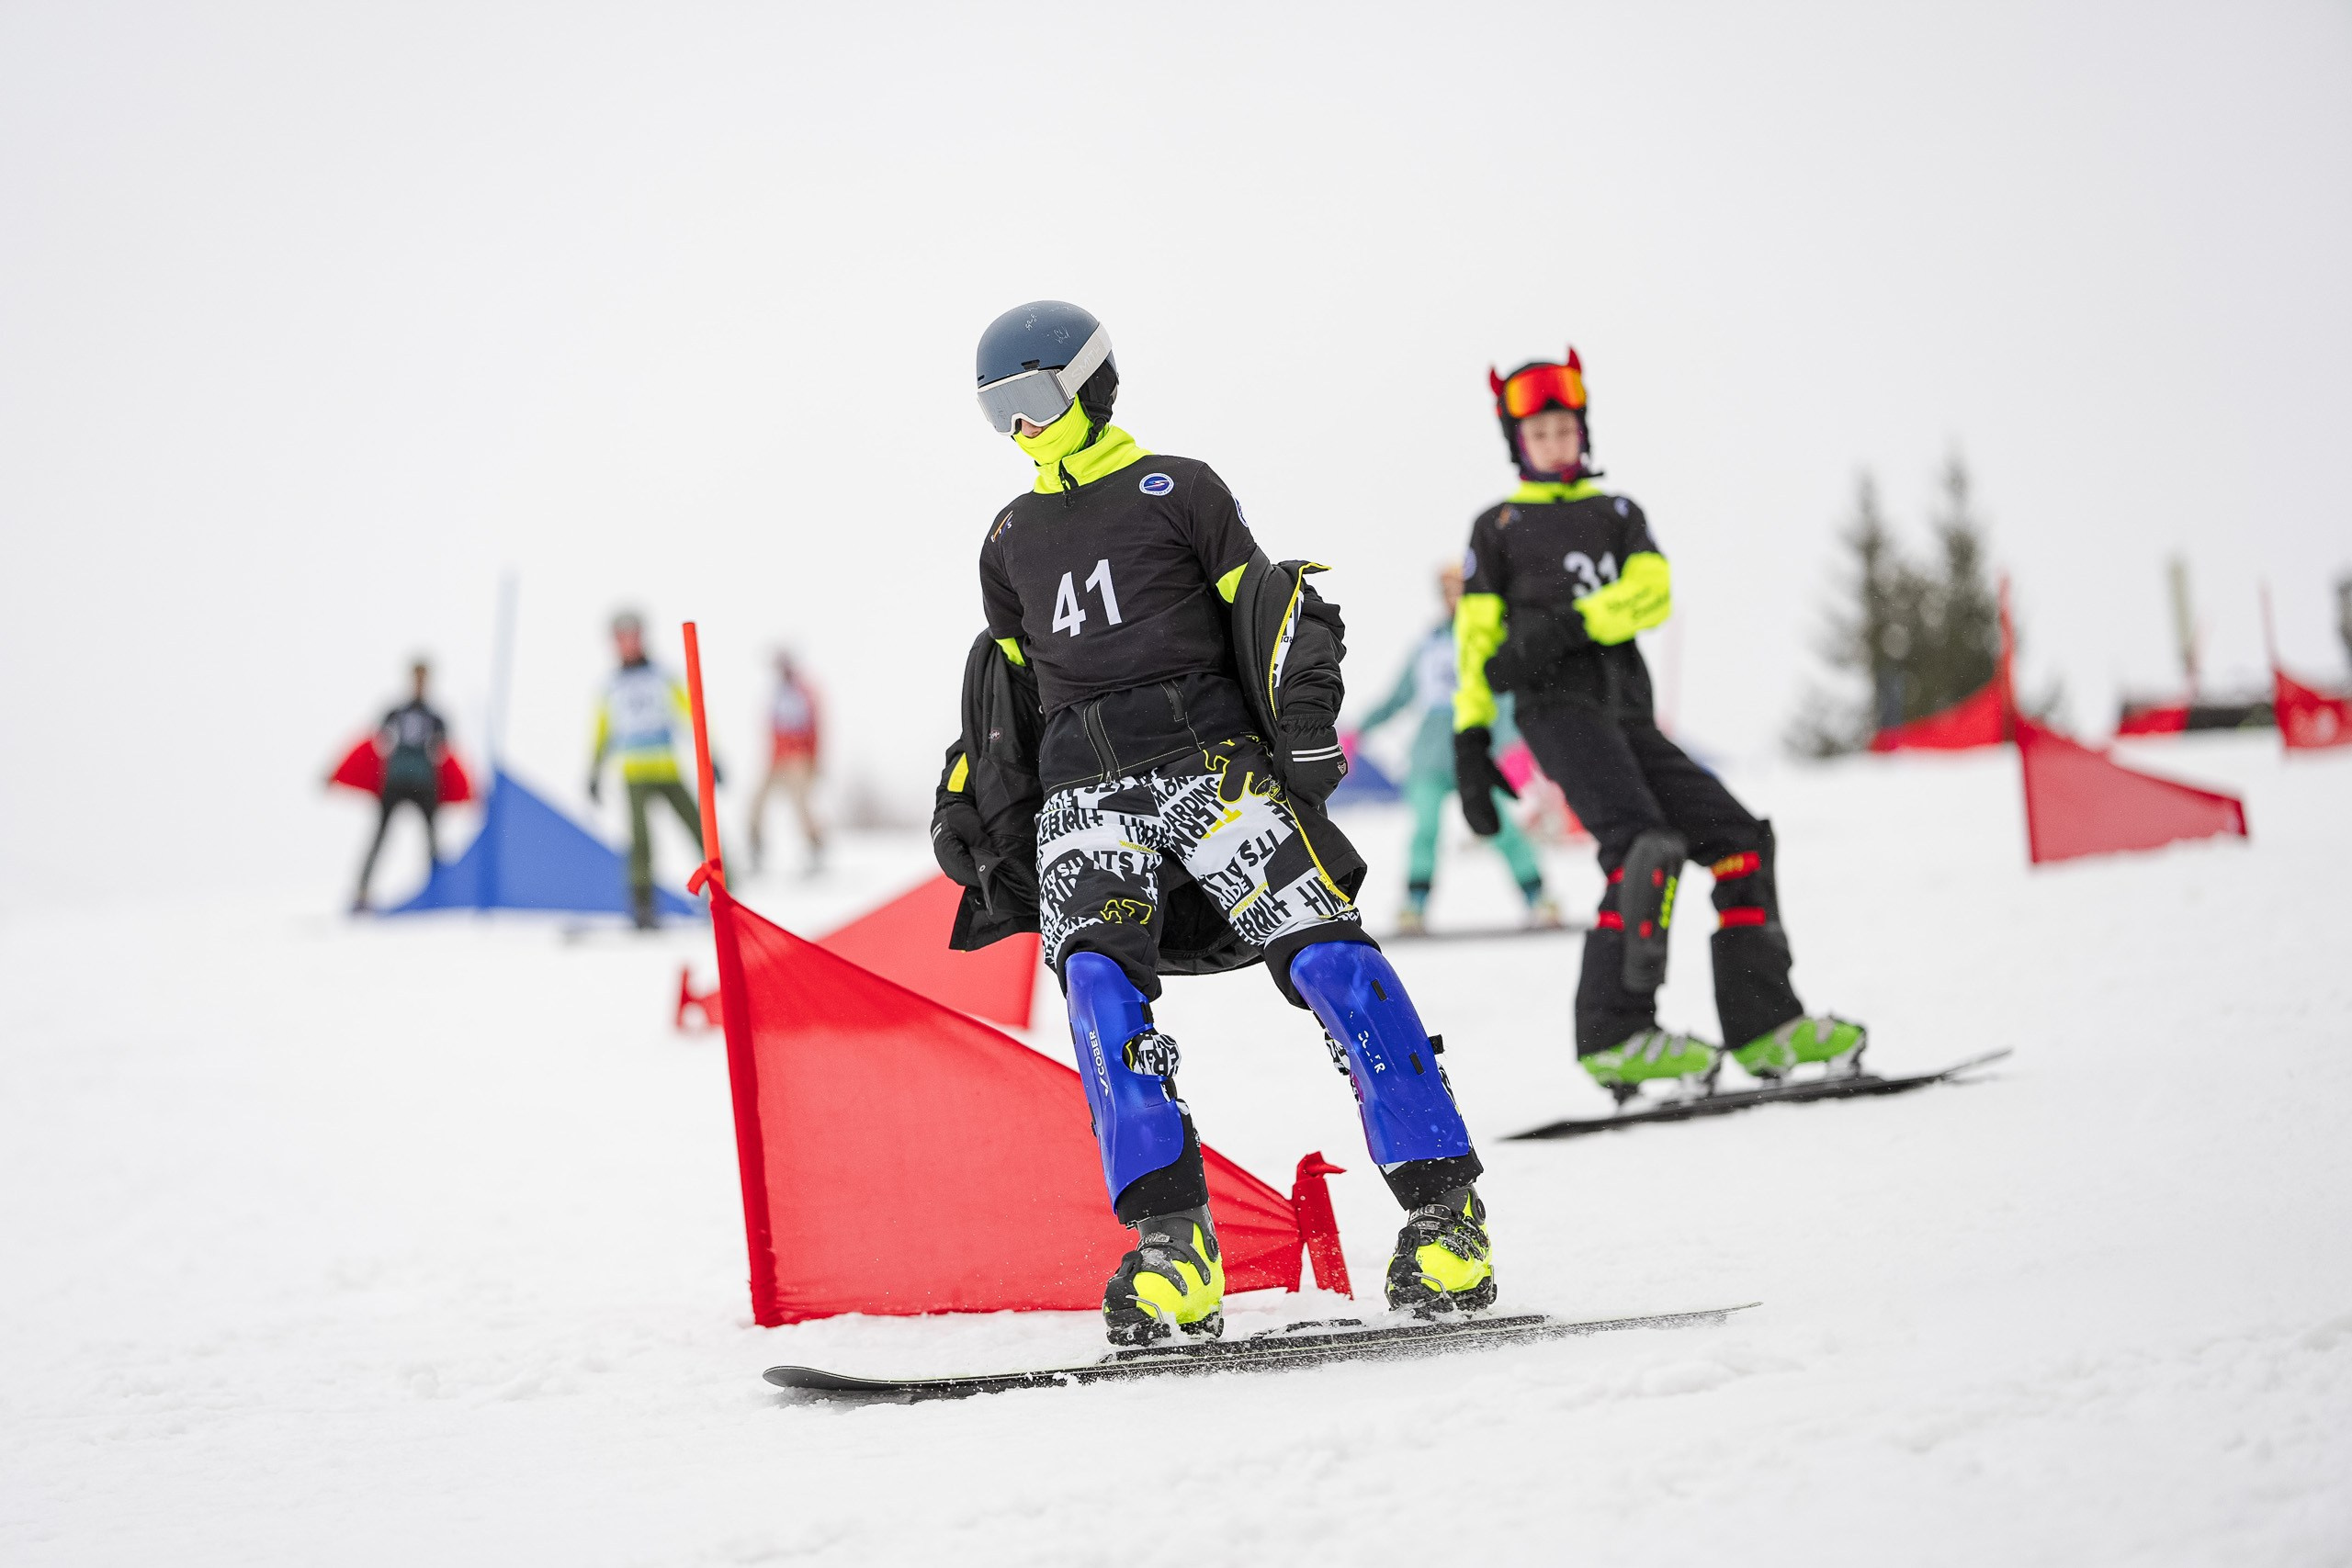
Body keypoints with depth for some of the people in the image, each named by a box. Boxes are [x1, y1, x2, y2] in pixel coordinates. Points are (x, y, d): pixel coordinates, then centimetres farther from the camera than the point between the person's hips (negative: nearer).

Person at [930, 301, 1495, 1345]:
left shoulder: (1177, 489, 9)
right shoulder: (1011, 538, 23)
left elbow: (1265, 612, 5)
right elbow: (1005, 696, 29)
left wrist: (1305, 729, -7)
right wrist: (972, 809, 21)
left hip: (1207, 755, -3)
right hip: (1081, 789, 3)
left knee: (1327, 960, -18)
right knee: (1099, 978, -23)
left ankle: (1444, 1215, -14)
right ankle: (1173, 1253, -29)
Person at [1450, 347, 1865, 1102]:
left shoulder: (1618, 513, 23)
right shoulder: (1498, 526, 15)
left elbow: (1652, 592, 3)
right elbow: (1476, 640, 8)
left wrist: (1568, 625, -14)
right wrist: (1470, 740, -2)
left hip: (1626, 709, 5)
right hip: (1560, 704, -5)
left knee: (1740, 839, 1)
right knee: (1645, 847, -26)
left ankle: (1762, 1023, 6)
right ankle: (1614, 1034, -31)